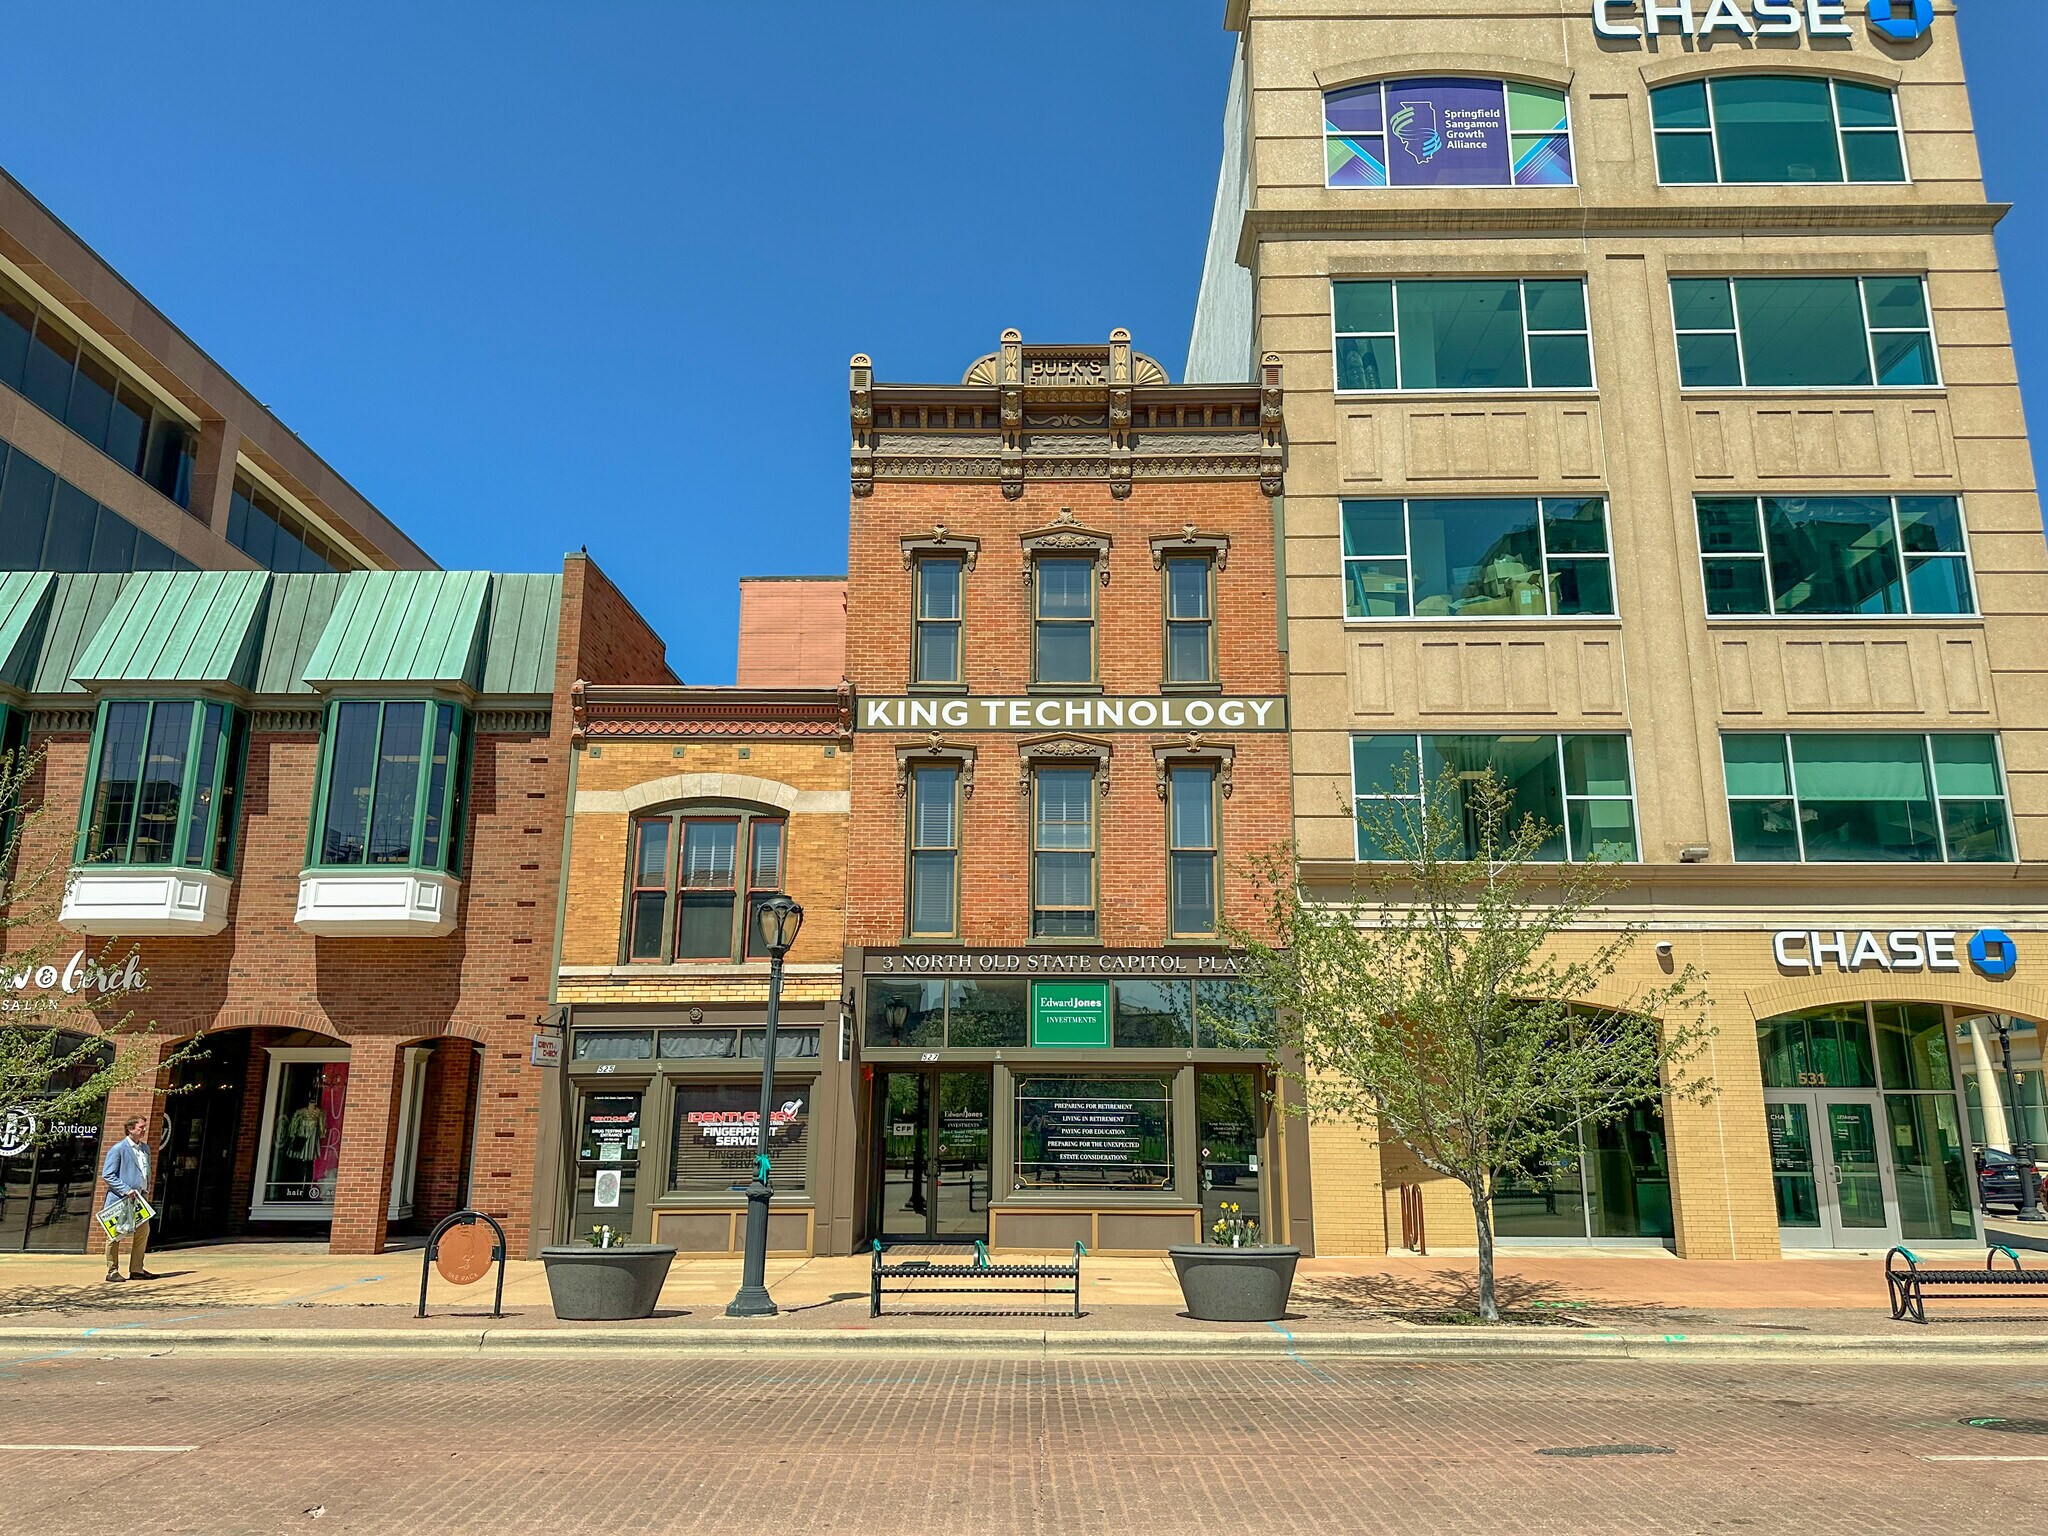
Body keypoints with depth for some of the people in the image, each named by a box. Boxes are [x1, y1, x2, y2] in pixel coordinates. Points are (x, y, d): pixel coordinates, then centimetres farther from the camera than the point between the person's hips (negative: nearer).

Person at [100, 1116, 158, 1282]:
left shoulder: (145, 1148, 14)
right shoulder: (118, 1149, -9)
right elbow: (107, 1174, -13)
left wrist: (146, 1189, 9)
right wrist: (126, 1190, -19)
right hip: (119, 1200, -7)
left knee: (143, 1231, 9)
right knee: (115, 1235, 1)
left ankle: (136, 1270, 18)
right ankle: (112, 1271, 9)